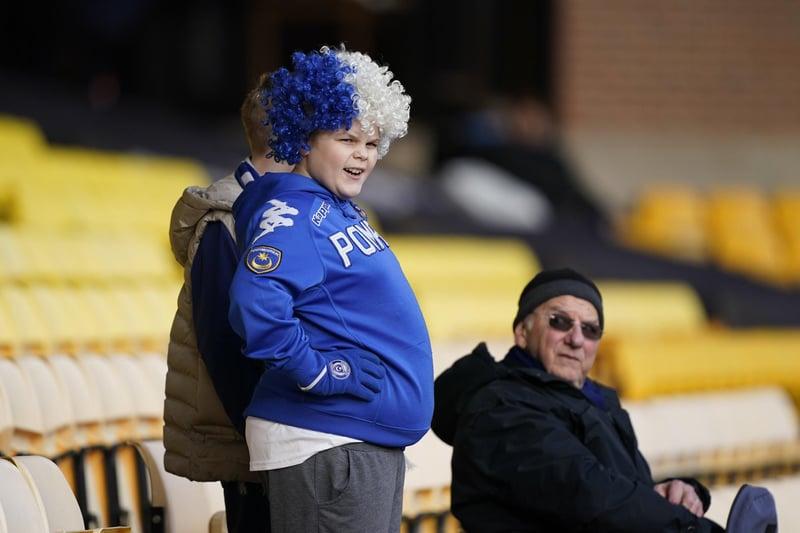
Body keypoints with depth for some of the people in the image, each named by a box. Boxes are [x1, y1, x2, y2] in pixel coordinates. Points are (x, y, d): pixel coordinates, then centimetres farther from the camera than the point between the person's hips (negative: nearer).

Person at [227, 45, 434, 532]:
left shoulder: (342, 212, 16)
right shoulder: (291, 213, -13)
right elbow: (257, 307, -28)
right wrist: (325, 374, -20)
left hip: (375, 438, 10)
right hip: (326, 446, -10)